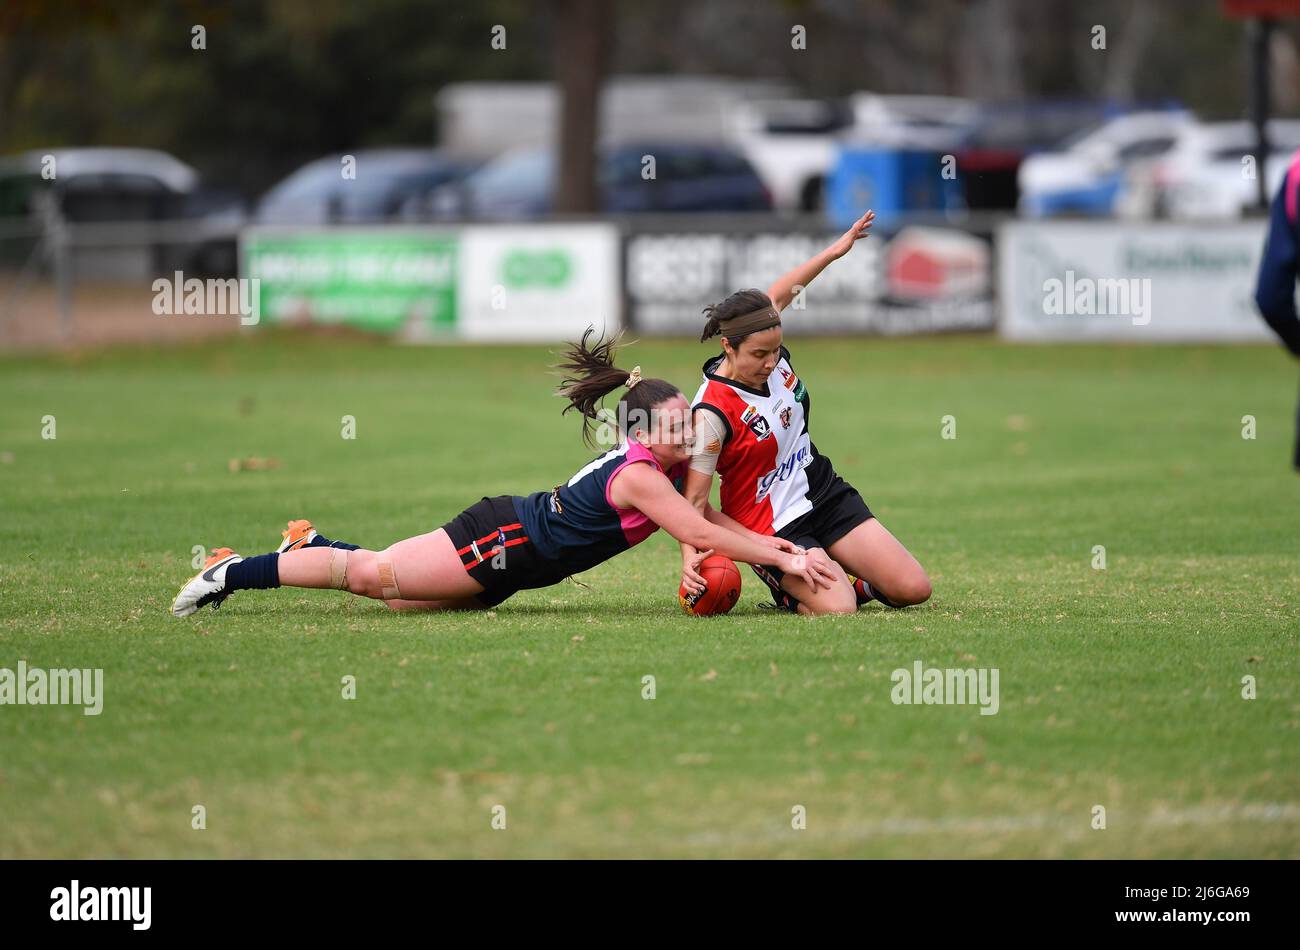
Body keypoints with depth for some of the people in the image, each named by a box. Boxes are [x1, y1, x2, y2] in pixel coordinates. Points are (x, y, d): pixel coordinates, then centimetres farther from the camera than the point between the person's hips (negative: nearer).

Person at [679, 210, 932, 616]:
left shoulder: (769, 349, -8)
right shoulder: (712, 412, -27)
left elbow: (777, 296, 14)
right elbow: (694, 499, -24)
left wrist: (836, 250, 24)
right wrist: (690, 556, -40)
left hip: (825, 495, 7)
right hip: (774, 528, -7)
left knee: (914, 589, -3)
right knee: (836, 610, -27)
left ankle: (842, 580, 25)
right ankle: (787, 589, 6)